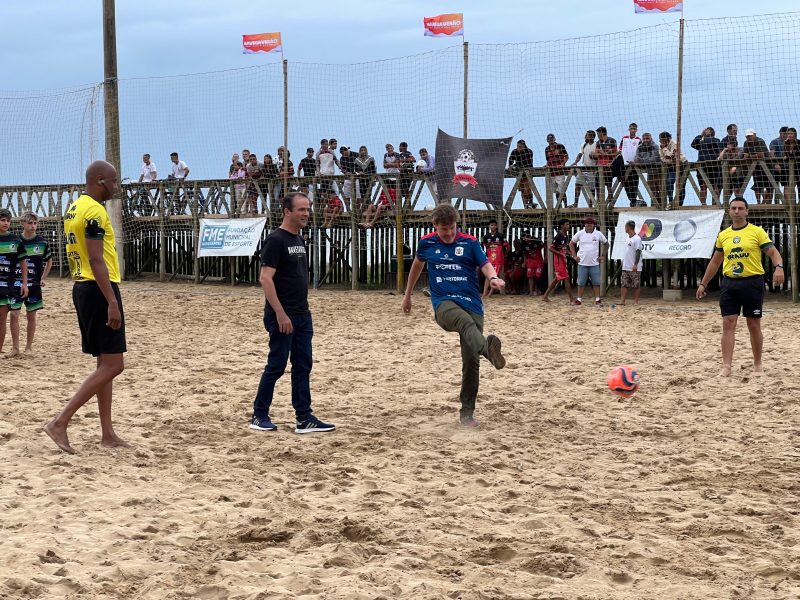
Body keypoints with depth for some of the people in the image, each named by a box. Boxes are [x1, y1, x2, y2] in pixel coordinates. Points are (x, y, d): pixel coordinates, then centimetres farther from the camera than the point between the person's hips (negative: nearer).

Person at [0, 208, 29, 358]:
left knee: (14, 315, -2)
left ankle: (15, 348, 0)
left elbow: (23, 262, 5)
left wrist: (25, 283, 1)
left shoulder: (15, 239, 1)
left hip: (14, 283, -1)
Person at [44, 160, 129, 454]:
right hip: (99, 289, -10)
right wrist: (112, 302, -23)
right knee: (113, 365, -7)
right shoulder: (95, 211, -15)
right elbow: (96, 260, -21)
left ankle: (108, 434, 15)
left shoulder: (74, 208, 15)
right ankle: (60, 422, -10)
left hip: (82, 288, 10)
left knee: (106, 363, 13)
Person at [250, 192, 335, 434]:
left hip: (302, 316, 8)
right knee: (276, 366, -2)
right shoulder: (276, 240, -13)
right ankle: (259, 416, 10)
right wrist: (281, 314, -22)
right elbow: (265, 278, -18)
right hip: (282, 317, -8)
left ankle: (305, 419, 9)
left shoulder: (299, 240, 14)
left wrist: (303, 311, 16)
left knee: (303, 367, 6)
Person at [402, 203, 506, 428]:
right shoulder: (427, 243, 9)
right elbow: (417, 265, 27)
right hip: (444, 303, -2)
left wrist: (493, 278, -30)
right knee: (465, 320, -39)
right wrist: (408, 295, 35)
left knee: (471, 362, -3)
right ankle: (488, 349, -71)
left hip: (472, 304, 2)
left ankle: (467, 412, 10)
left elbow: (485, 264, -6)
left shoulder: (470, 243, 5)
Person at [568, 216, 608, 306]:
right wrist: (574, 256, 4)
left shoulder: (598, 234, 2)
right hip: (582, 263, 0)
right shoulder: (580, 234, 0)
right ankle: (579, 299, 10)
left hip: (594, 263, 0)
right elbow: (571, 243, 10)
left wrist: (603, 256, 9)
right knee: (581, 282, 3)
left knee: (596, 282, 1)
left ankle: (597, 299, 7)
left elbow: (606, 244, 14)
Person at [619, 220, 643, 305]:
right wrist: (623, 261, 20)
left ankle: (636, 301, 5)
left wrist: (635, 264, -21)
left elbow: (638, 252, -17)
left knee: (636, 285, 1)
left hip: (634, 268, -9)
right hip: (625, 267, 9)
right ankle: (622, 301, 2)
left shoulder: (637, 239, -12)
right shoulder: (627, 239, 15)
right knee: (624, 285, 4)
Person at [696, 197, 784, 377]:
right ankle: (727, 366, -5)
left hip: (752, 282, -3)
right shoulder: (723, 235, 11)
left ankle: (757, 365, 17)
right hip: (729, 283, 3)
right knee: (728, 323, -5)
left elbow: (773, 252, -7)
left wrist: (779, 267, -28)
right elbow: (715, 262, 19)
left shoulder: (757, 232, -1)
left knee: (754, 325, 4)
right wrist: (703, 284, 17)